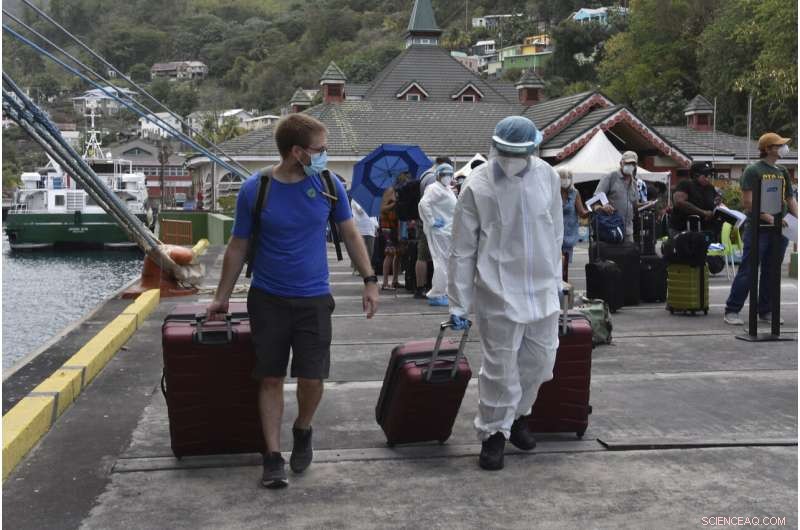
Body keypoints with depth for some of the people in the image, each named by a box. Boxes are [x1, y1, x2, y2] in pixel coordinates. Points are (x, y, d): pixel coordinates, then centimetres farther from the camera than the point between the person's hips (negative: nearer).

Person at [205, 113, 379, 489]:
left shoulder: (329, 186, -5)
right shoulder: (254, 190, -10)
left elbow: (350, 234, 7)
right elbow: (238, 247, 1)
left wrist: (369, 280, 2)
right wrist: (221, 298, 5)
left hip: (314, 299, 1)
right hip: (268, 300, -1)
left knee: (312, 378, -1)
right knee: (271, 378, 3)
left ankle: (302, 432, 28)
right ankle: (273, 456, 13)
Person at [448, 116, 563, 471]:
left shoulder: (547, 177, 0)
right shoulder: (478, 186, -12)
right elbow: (462, 250, -7)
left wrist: (556, 281, 16)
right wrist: (458, 303, -6)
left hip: (543, 292, 5)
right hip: (500, 296, -4)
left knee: (540, 362, 14)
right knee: (500, 369, 2)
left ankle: (516, 416, 38)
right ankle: (494, 433, 21)